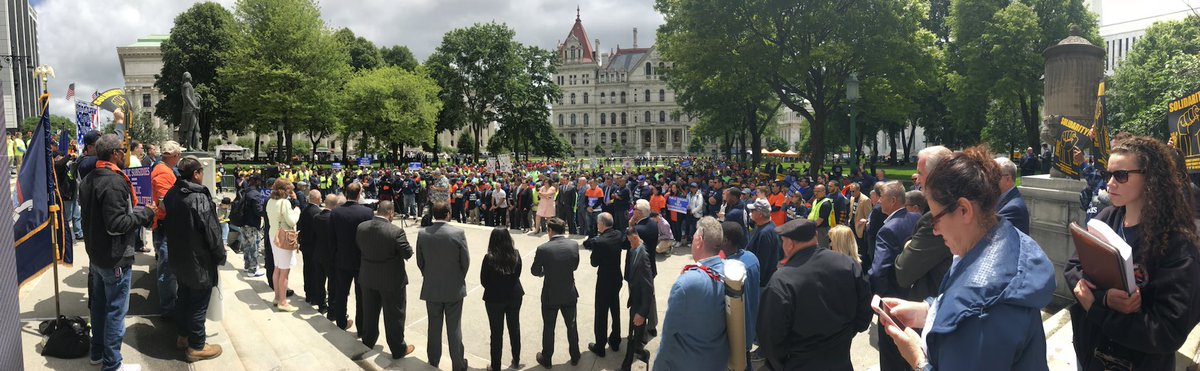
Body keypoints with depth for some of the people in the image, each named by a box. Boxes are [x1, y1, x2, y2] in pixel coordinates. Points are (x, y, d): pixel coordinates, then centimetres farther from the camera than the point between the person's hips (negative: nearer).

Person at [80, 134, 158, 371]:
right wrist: (146, 213, -15)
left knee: (99, 305, 21)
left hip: (96, 255, 10)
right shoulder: (114, 182, -23)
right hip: (115, 258, -10)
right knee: (116, 311, 0)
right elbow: (117, 224, -26)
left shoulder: (89, 180, 8)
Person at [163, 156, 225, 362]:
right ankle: (196, 347, 12)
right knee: (198, 304, 3)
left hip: (179, 258, 9)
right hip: (199, 261, -9)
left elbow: (167, 224, 15)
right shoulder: (199, 198, -24)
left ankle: (183, 335, 37)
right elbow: (212, 232, -21)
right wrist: (221, 256, -8)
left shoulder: (171, 194, 2)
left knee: (183, 297, 22)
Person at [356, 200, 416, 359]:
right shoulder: (396, 231, -25)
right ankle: (398, 349, 21)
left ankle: (367, 342, 39)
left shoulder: (361, 227, -8)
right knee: (394, 315, 9)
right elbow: (408, 254, -16)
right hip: (392, 280, -5)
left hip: (368, 277, 5)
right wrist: (407, 244, 4)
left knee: (370, 312, 22)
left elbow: (361, 247, 6)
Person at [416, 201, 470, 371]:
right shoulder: (458, 233, -16)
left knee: (434, 325, 17)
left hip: (431, 287, 2)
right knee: (454, 328, 7)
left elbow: (420, 262, 1)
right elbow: (466, 261, -8)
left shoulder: (422, 234, -9)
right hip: (454, 288, -2)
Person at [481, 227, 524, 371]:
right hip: (514, 296, 3)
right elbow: (517, 275, 2)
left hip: (494, 299, -3)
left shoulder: (489, 258, -21)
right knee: (514, 328, 20)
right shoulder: (516, 255, -10)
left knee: (497, 333, 9)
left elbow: (483, 281, -10)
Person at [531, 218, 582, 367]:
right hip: (570, 294, 2)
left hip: (550, 295, -2)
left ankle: (546, 359, 31)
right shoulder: (574, 245, -12)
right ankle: (574, 356, 36)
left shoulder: (543, 249, -20)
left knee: (548, 328, 16)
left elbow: (535, 271, -7)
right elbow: (575, 266, 2)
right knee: (571, 326, 20)